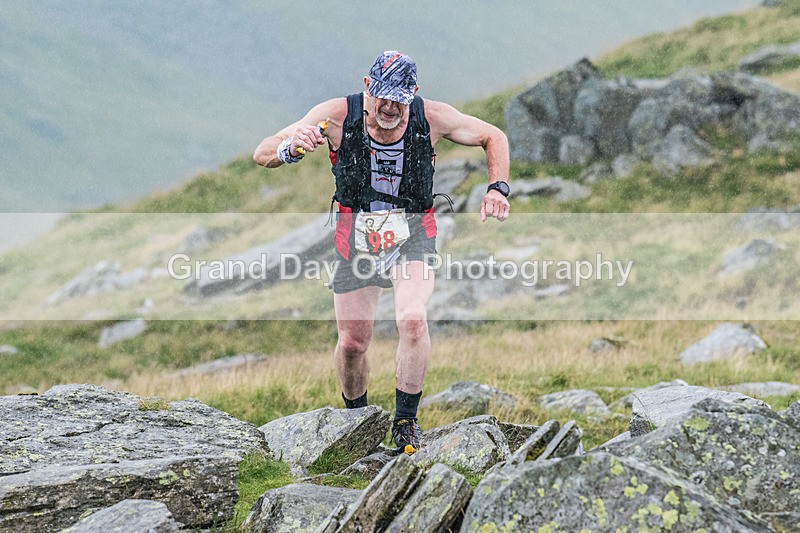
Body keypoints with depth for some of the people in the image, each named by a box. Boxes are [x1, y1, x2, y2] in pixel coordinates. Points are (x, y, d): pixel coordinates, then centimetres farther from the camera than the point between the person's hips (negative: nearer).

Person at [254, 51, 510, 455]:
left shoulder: (433, 118, -13)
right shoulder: (337, 115, -16)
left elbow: (493, 137, 6)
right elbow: (262, 154, -16)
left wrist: (498, 187, -10)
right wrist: (291, 148, -39)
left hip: (411, 233, -1)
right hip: (356, 233, 1)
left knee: (412, 320, -26)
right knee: (352, 342, 0)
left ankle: (405, 420, -9)